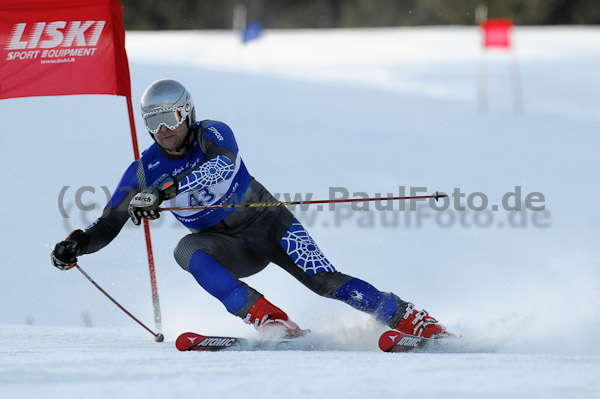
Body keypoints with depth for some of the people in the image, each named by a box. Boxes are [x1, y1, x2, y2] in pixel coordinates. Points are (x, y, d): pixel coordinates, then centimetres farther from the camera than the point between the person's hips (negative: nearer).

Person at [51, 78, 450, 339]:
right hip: (230, 248, 2)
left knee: (325, 281, -19)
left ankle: (414, 320, -8)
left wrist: (166, 190, -54)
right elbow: (107, 226, -3)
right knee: (187, 249, -30)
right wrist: (76, 244, -25)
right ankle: (273, 322, -36)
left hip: (269, 223, -2)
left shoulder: (212, 135, -17)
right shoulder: (144, 171, -8)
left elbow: (223, 163, -42)